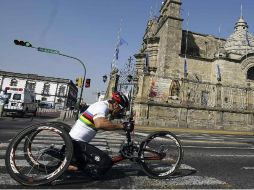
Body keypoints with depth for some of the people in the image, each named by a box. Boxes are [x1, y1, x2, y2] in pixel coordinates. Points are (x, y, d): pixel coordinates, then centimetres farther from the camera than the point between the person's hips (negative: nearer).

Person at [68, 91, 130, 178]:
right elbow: (100, 124, -37)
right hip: (77, 143, -10)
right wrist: (121, 126, -29)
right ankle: (75, 167, -4)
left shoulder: (102, 105, 13)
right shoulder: (102, 106, -18)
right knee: (106, 162, -17)